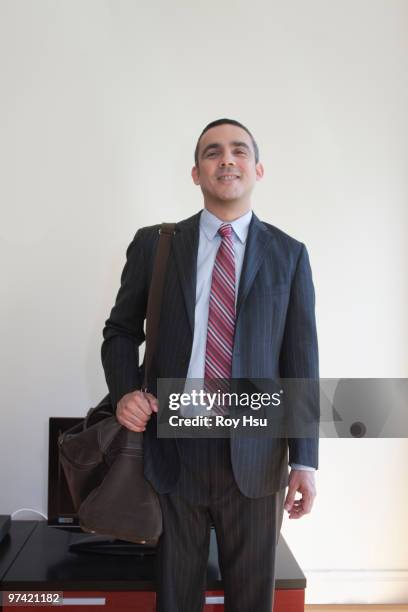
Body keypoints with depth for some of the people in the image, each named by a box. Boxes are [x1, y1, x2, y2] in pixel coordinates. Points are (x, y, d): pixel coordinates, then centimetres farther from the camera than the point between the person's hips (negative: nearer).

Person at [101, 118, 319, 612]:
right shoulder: (154, 244, 4)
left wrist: (304, 460, -3)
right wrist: (125, 391, -9)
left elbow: (301, 360, 1)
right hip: (173, 446, 0)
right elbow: (121, 330, 11)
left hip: (255, 453, 0)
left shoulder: (288, 255, 4)